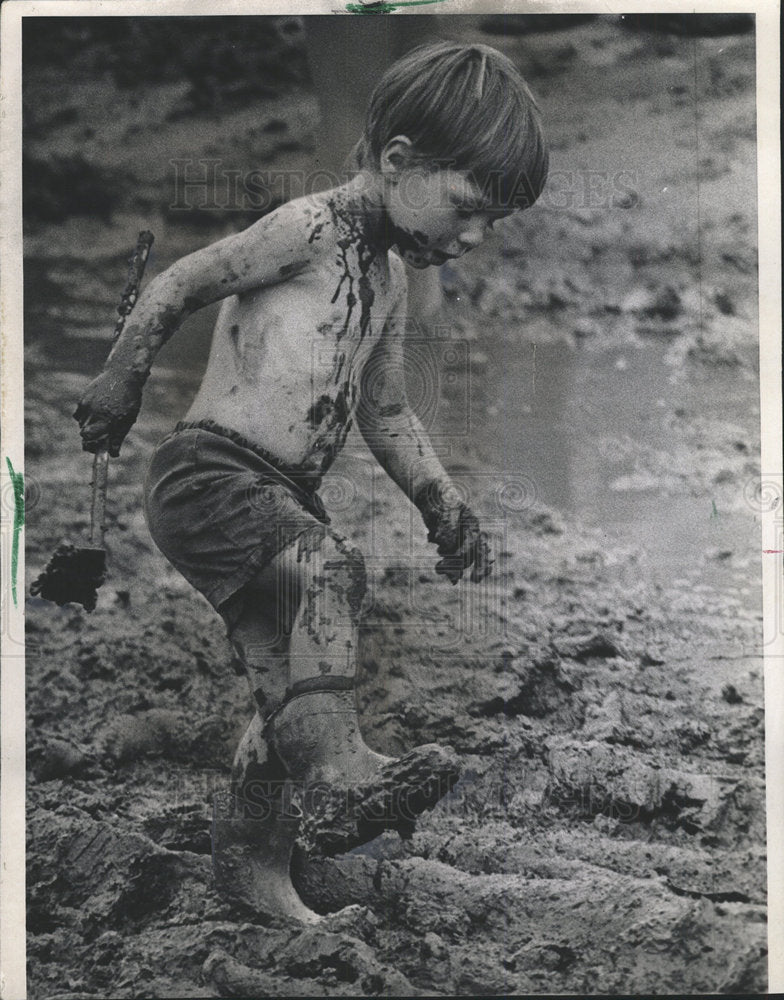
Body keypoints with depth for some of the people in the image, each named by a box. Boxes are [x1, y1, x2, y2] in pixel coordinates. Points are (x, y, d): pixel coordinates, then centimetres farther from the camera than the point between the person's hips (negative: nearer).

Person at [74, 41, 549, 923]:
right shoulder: (310, 229, -11)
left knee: (286, 683, 9)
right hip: (205, 474, -8)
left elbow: (385, 413, 23)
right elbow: (174, 286, -8)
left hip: (282, 495, 8)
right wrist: (119, 386, 0)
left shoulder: (390, 279, 15)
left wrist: (443, 505, 16)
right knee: (329, 568, -33)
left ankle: (250, 862, 23)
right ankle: (337, 771, -35)